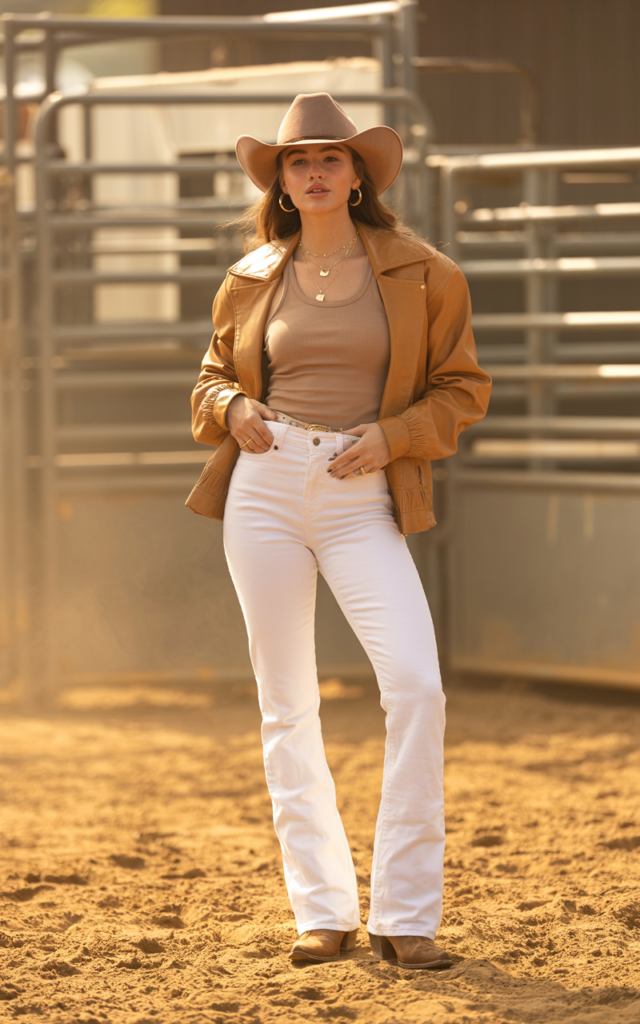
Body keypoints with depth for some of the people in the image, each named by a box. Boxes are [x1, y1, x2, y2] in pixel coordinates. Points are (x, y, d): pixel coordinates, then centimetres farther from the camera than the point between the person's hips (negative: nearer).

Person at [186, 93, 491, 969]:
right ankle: (323, 911, 13)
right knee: (286, 704, 4)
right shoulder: (252, 280, 9)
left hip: (363, 497, -2)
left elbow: (463, 388, 7)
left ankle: (405, 915, -9)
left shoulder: (419, 273, 3)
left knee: (417, 684, -17)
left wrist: (393, 435, -9)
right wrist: (232, 408, -1)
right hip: (264, 485, 2)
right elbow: (213, 377, 21)